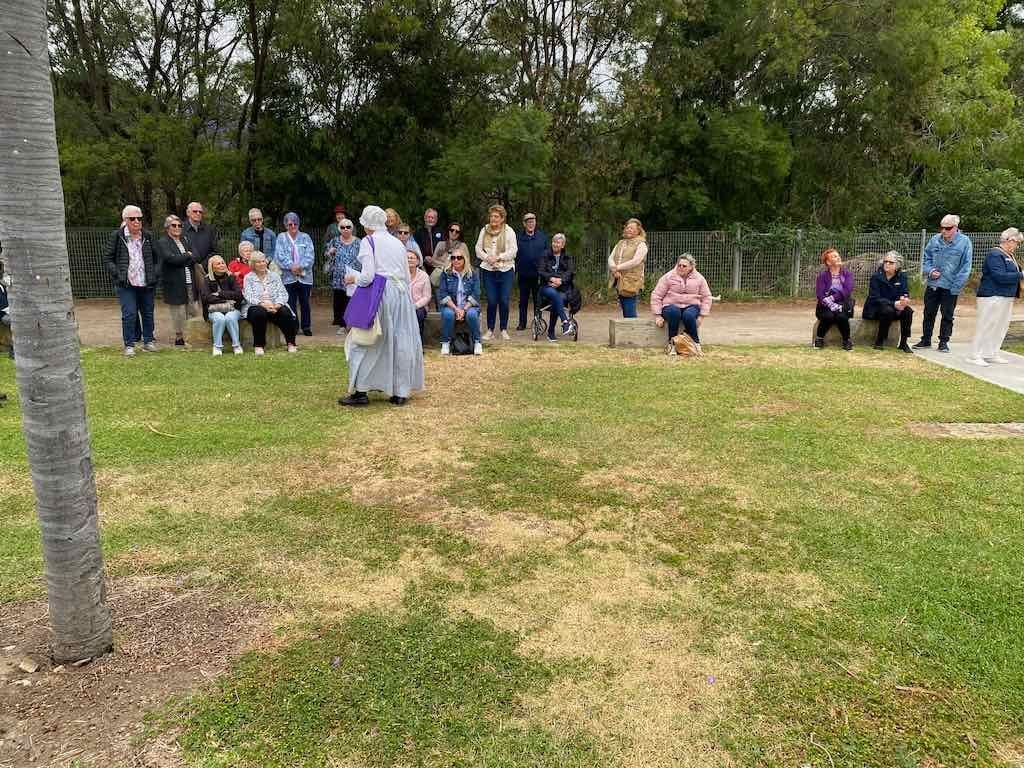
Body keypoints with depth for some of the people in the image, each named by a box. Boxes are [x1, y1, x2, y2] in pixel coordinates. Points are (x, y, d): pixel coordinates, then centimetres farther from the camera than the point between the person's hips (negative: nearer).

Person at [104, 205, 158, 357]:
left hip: (146, 284, 3)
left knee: (148, 313, 11)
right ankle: (129, 345, 3)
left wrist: (156, 274, 4)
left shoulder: (148, 236, 9)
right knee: (129, 314, -7)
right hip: (126, 284, -3)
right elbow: (108, 259, 3)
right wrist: (117, 273, -10)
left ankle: (148, 341, 24)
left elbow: (155, 258, 18)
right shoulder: (117, 236, 0)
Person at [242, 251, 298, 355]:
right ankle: (258, 346, -27)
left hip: (275, 307, 2)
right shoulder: (248, 278, 10)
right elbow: (248, 296, -5)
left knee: (285, 312, -29)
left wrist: (277, 305, -15)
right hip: (256, 307, -2)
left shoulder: (275, 276, 17)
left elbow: (283, 293, 6)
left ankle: (291, 343, -20)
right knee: (259, 313, -36)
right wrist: (262, 304, -23)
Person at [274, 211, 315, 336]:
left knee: (305, 302, 4)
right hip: (288, 277, 0)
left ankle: (306, 327, 13)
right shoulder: (281, 238, 8)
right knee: (291, 303, 1)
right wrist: (291, 266, -16)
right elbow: (280, 256, -3)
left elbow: (310, 255, -1)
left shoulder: (305, 237, 9)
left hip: (305, 276, 0)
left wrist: (301, 266, -15)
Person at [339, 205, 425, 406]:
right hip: (402, 293, 6)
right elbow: (407, 276, 13)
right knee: (401, 342, 8)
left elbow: (368, 276, -12)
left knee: (366, 341, 4)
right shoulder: (397, 242, 14)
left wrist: (353, 279, 6)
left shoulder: (368, 241, -3)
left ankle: (360, 391, 4)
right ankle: (400, 392, 12)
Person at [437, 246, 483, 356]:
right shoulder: (446, 273, 5)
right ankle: (445, 343, -14)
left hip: (469, 306, 0)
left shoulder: (472, 274, 6)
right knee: (448, 314, -32)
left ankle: (477, 342, -13)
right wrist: (455, 308, -16)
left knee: (472, 314, -32)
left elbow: (475, 295, -1)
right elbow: (442, 294, -3)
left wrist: (464, 309, -15)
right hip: (450, 306, 0)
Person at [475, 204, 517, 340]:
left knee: (504, 301, -4)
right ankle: (490, 330, 9)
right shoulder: (484, 231, 10)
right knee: (491, 301, -2)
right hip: (488, 270, 2)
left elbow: (513, 251, -5)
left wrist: (498, 257, -15)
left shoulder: (509, 231, 1)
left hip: (506, 269, -2)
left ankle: (504, 330, 10)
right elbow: (478, 248, 7)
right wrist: (487, 257, -11)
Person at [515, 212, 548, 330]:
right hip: (523, 273, 0)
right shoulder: (518, 237, 4)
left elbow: (547, 252, 7)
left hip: (538, 273, 0)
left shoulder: (542, 236, 6)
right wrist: (514, 271, -2)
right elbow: (514, 254, 3)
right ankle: (522, 323, 14)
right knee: (523, 299, 7)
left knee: (538, 299, 5)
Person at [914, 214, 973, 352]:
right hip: (933, 284, 3)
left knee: (947, 315, 7)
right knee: (929, 313, 11)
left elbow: (965, 267, -9)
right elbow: (926, 257, 12)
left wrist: (957, 286, -15)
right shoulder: (935, 240, 2)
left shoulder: (964, 242, -8)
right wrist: (929, 270, -7)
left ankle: (943, 342, 17)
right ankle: (926, 340, 23)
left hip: (951, 287, -3)